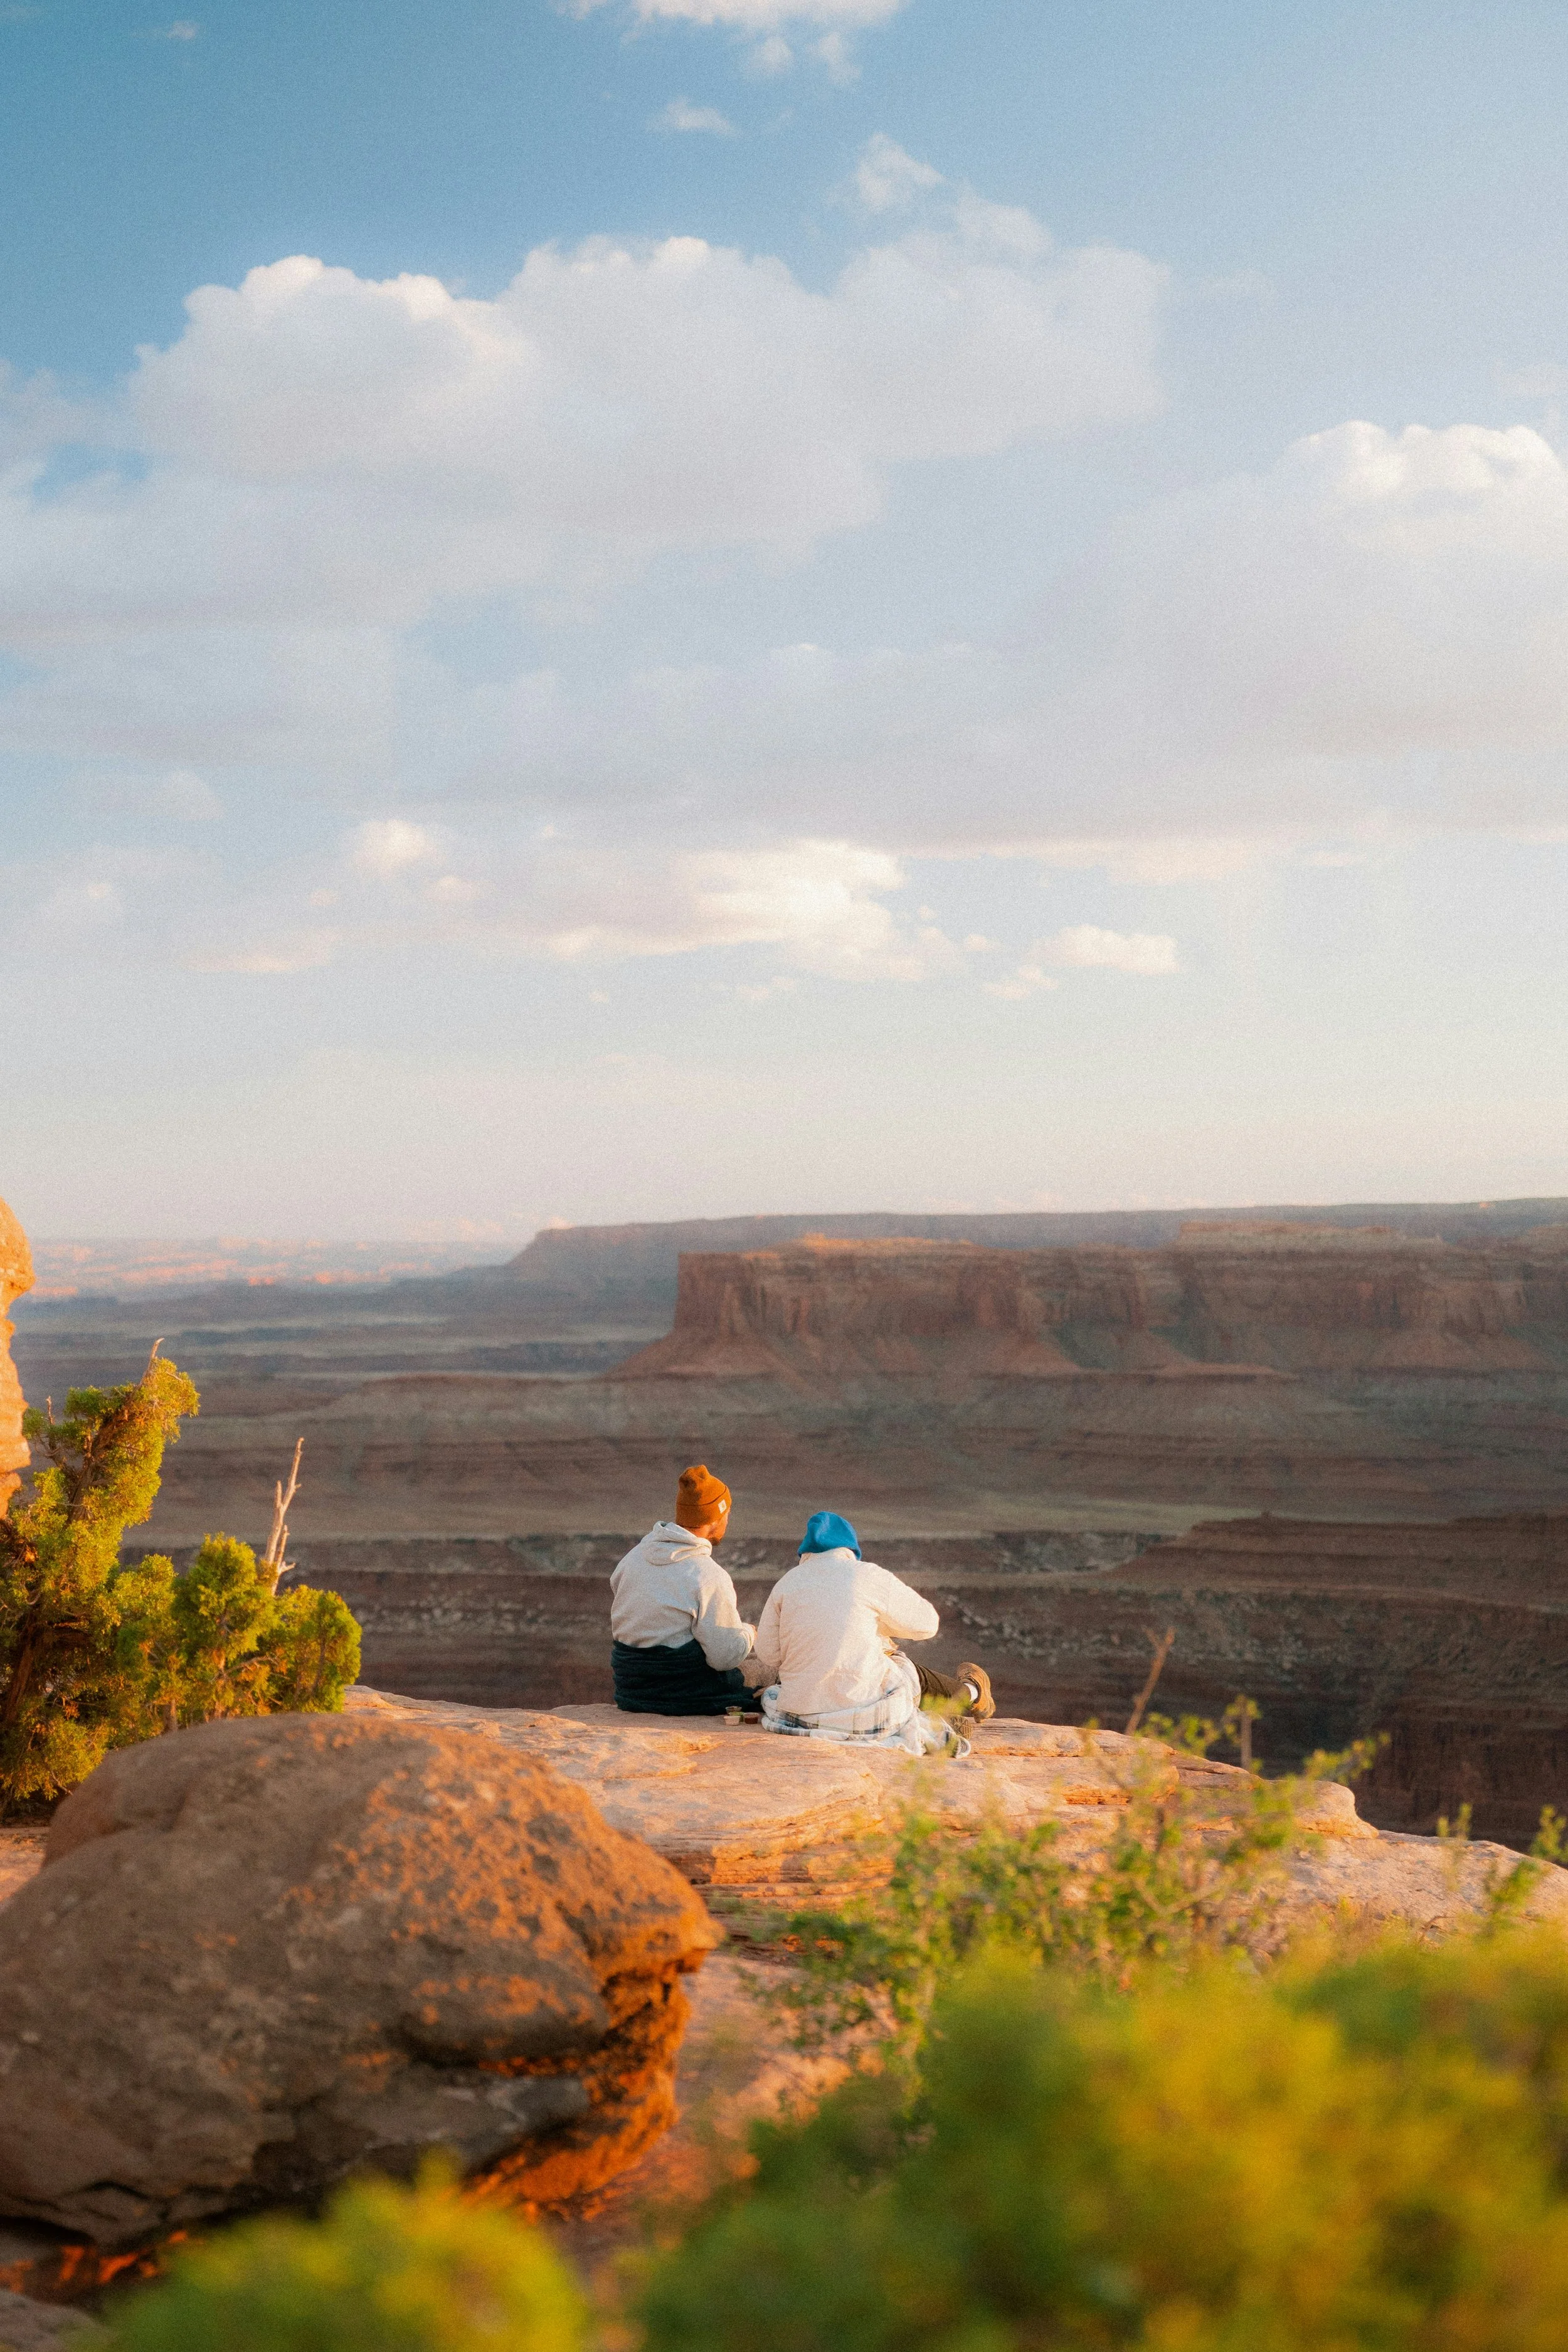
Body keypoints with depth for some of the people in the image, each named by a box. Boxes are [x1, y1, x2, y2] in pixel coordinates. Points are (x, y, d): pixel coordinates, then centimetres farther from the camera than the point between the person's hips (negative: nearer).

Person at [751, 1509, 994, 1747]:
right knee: (909, 1670, 29)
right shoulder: (867, 1575, -5)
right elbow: (926, 1623, 6)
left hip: (800, 1709, 4)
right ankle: (971, 1691, 58)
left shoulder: (788, 1581, 2)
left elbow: (767, 1657, 4)